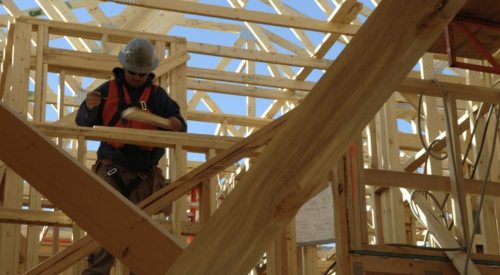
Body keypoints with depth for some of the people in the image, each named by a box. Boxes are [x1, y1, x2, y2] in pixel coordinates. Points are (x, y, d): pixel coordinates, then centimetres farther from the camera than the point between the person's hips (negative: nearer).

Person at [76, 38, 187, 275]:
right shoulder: (108, 90, 7)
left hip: (144, 174, 1)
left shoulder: (158, 95, 10)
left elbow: (179, 127, 6)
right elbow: (83, 123, 5)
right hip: (111, 169, -1)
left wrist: (177, 125, -19)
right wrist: (89, 108, -18)